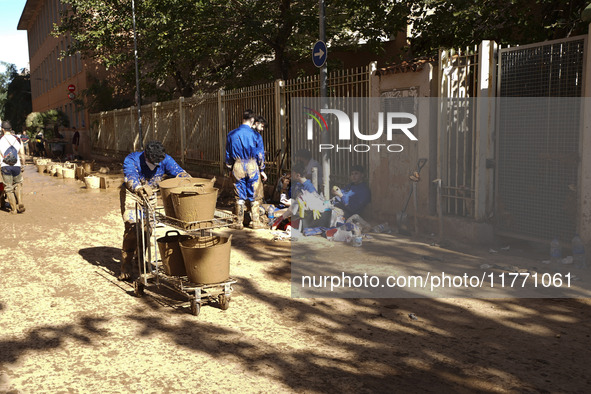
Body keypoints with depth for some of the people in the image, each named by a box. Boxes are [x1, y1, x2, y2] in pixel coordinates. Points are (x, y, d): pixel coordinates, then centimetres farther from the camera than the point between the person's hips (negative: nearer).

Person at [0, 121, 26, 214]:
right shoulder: (18, 140, 6)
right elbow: (22, 155, 4)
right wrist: (23, 166, 15)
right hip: (17, 166, 2)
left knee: (8, 188, 8)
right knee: (18, 184, 22)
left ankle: (14, 209, 10)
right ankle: (20, 202, 2)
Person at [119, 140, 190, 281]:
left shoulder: (165, 160, -19)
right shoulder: (131, 160, -29)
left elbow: (179, 172, -26)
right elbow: (130, 178, -45)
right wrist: (140, 188, -67)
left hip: (150, 195, 4)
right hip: (131, 195, -4)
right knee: (131, 228, -16)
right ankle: (125, 267, -9)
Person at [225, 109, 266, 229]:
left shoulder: (231, 134, 1)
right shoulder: (255, 135, -7)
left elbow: (228, 154, 8)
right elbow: (260, 154, -2)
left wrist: (230, 169, 19)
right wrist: (262, 170, 9)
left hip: (237, 166, 2)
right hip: (252, 166, -2)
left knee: (239, 196, 8)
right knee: (254, 196, 7)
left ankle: (239, 222, 11)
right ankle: (255, 222, 12)